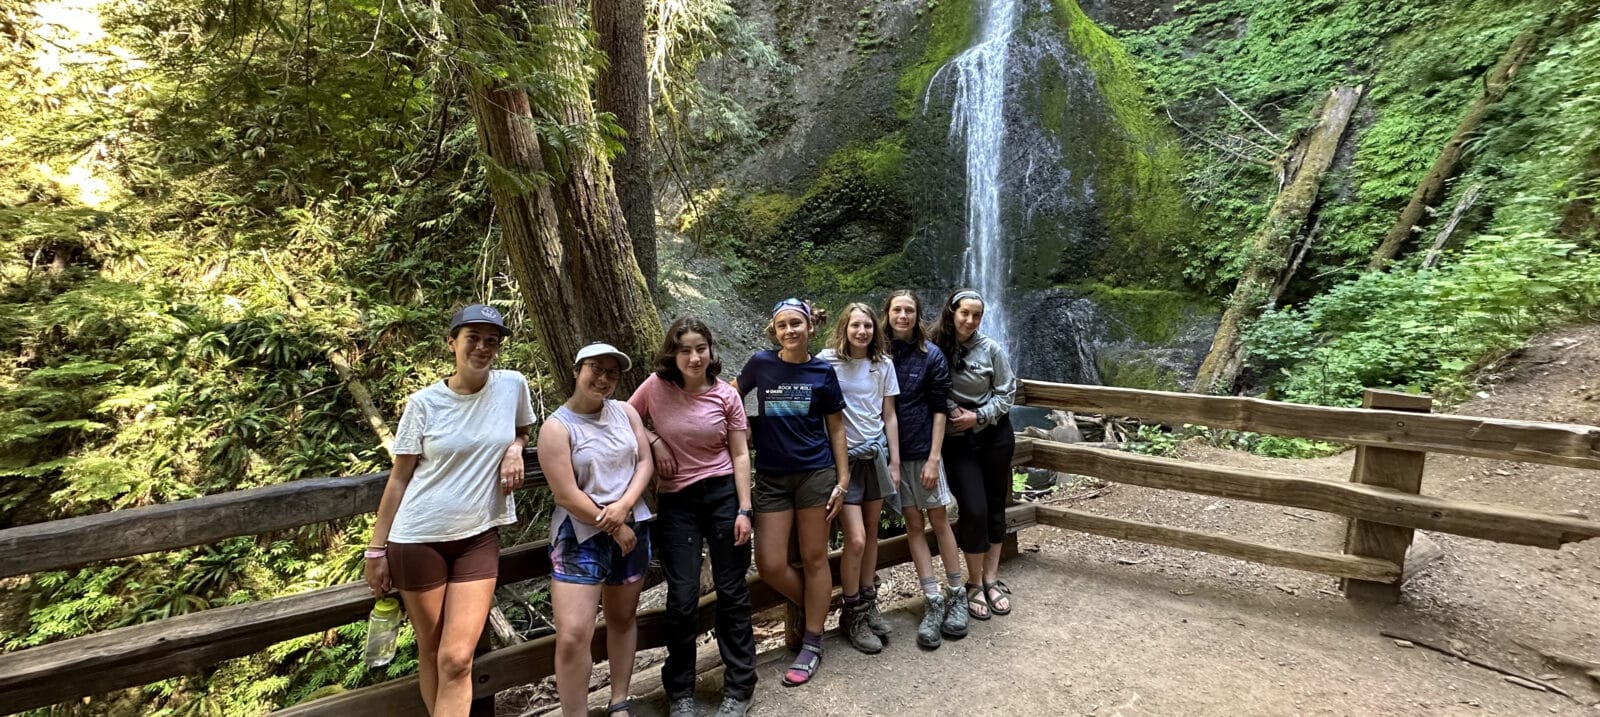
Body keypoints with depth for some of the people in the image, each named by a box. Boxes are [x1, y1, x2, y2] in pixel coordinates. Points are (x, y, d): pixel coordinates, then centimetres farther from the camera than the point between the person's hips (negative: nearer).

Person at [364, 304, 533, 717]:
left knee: (457, 660, -4)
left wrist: (515, 449, -5)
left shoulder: (513, 385, -3)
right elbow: (399, 479, -1)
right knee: (431, 653, 12)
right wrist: (376, 550, 0)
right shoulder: (424, 402, -7)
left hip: (479, 538, 1)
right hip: (418, 539, -1)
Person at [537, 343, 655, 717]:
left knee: (623, 618, 16)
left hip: (633, 528, 5)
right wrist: (614, 529, -12)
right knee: (572, 635, -11)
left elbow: (645, 462, 1)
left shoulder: (625, 411, 4)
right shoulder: (557, 427, -11)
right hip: (581, 535, -5)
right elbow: (567, 496, -15)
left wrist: (622, 507, -15)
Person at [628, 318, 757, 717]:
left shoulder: (726, 396, -4)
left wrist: (744, 510, -6)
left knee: (732, 591, 7)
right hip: (676, 500, 0)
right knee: (683, 597, 2)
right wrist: (654, 441, -7)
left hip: (722, 493, 0)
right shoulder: (656, 387, -4)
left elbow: (740, 455, -1)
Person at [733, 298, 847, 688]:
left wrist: (842, 480, -1)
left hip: (815, 473, -1)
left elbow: (836, 429, 3)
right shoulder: (760, 364, -1)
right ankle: (815, 608, 29)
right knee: (770, 566, 0)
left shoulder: (823, 371, -1)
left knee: (814, 558, 6)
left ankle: (812, 643, 22)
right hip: (771, 477, 2)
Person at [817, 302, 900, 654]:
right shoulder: (827, 360, -9)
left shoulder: (883, 364, 2)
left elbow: (889, 416, 6)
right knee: (855, 540, -6)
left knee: (871, 533, 12)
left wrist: (895, 462, 5)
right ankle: (853, 613, 14)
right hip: (843, 457, -4)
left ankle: (868, 603, 29)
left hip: (875, 454, 4)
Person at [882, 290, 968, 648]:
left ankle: (956, 595, 19)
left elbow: (939, 408, -4)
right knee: (913, 524, 5)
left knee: (939, 520, 5)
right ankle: (933, 601, 12)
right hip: (892, 451, 2)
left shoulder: (931, 355, -4)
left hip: (923, 449, -1)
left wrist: (934, 457, -9)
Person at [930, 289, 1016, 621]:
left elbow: (1005, 393, -1)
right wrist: (949, 410, -14)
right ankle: (975, 584, 9)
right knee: (973, 510, -8)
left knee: (995, 506, 9)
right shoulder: (934, 349, -9)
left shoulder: (991, 349, -6)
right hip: (957, 440, -2)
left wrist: (978, 416, -13)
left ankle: (991, 577, 24)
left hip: (994, 434, 2)